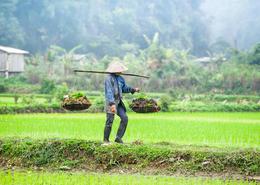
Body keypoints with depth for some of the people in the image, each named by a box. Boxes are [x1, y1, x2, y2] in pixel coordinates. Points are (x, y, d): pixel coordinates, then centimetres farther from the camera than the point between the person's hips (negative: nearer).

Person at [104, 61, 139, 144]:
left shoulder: (120, 79, 11)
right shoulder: (109, 79, -13)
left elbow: (124, 88, 25)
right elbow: (109, 92, -21)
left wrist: (133, 90, 12)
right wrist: (112, 104, -29)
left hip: (119, 102, 8)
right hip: (111, 102, -7)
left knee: (124, 118, -2)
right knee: (109, 121, -4)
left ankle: (118, 137, 5)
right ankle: (106, 140, 8)